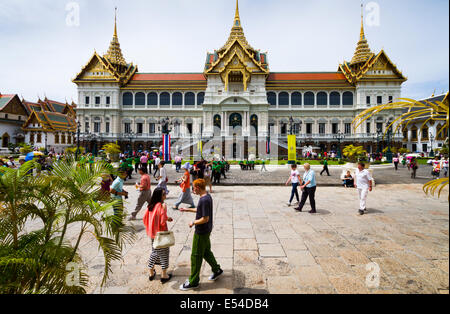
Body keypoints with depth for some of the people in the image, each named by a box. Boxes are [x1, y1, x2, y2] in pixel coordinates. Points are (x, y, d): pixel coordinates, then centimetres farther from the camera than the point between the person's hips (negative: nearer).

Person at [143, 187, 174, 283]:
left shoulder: (151, 206, 1)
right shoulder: (161, 205, -21)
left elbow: (145, 219, 9)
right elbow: (163, 222, -24)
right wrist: (164, 210, -18)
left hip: (153, 233, 7)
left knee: (154, 252, 22)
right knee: (164, 253, 8)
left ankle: (151, 274, 32)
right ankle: (164, 276, 17)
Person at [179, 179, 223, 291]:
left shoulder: (204, 200, -27)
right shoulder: (207, 196, 4)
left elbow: (205, 218, -27)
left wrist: (193, 223, -14)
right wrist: (188, 210, 19)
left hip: (201, 232, -9)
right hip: (206, 231, 9)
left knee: (196, 256, 5)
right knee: (206, 252, 23)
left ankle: (193, 282, 20)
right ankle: (217, 270, 39)